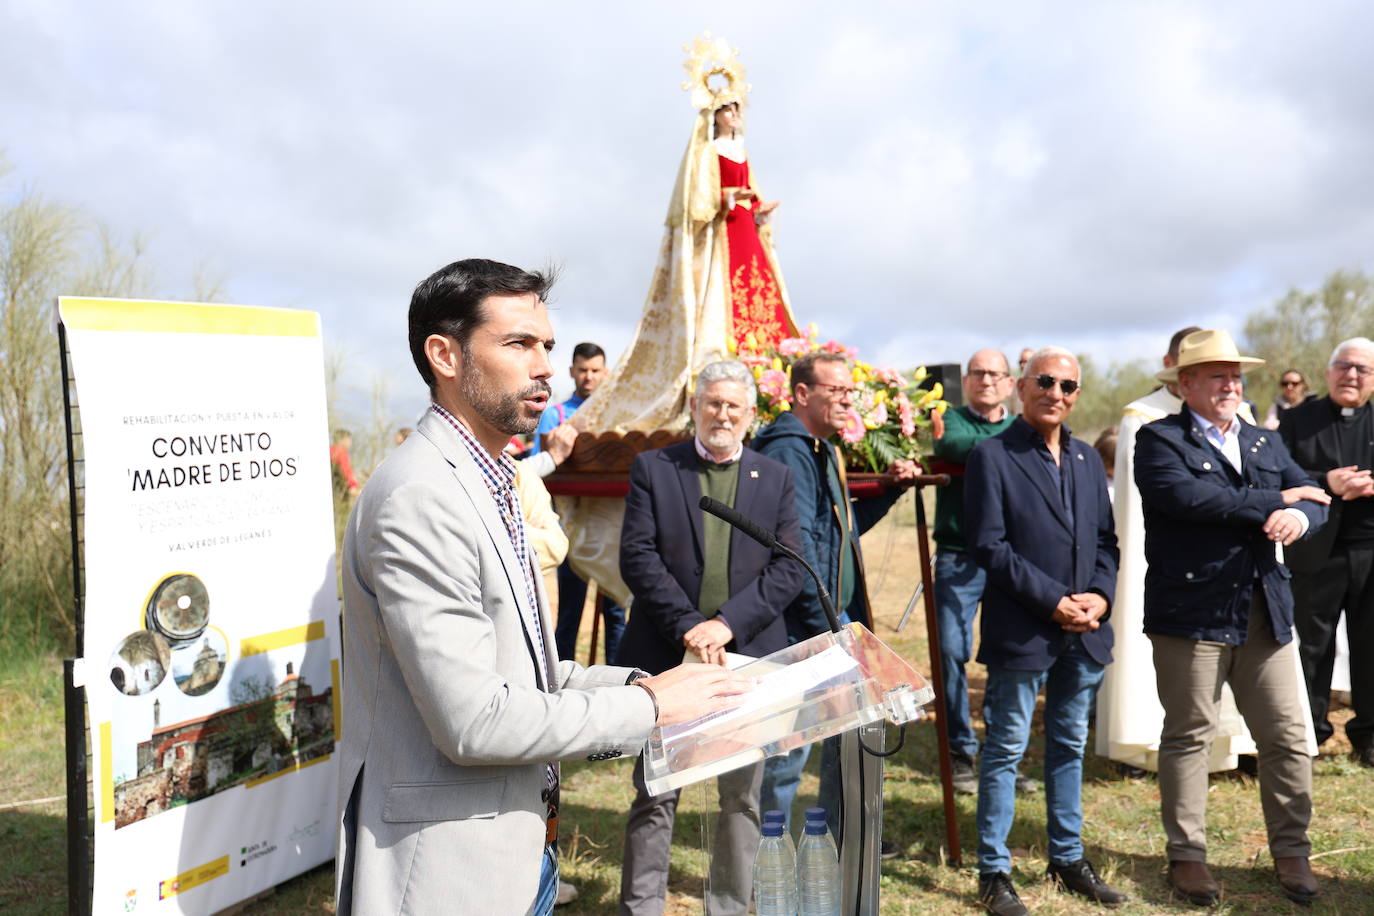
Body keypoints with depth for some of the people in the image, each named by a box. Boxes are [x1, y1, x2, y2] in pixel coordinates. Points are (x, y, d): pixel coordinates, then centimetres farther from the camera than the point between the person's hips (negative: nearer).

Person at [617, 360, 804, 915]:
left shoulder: (776, 478, 8)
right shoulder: (652, 468, 3)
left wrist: (728, 623, -13)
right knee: (655, 795, 6)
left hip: (747, 656, 2)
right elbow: (637, 556, -5)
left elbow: (790, 567, -1)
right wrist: (688, 625, -15)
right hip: (667, 655, -2)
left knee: (742, 796, 11)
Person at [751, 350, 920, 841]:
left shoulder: (822, 451, 16)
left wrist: (889, 489, 13)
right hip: (803, 625, -10)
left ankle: (843, 841, 31)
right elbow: (797, 543, -22)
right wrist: (824, 624, -21)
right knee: (790, 742, 0)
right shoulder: (787, 451, -15)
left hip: (837, 617, 10)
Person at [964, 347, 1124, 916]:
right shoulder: (992, 456, -7)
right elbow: (988, 546, -13)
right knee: (1005, 751, 3)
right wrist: (1054, 601, -16)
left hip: (1084, 632, 6)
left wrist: (1101, 595, -5)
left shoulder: (1087, 459, 13)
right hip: (1021, 630, -6)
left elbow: (1105, 539, 13)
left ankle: (1068, 858, 31)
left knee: (1070, 746, 17)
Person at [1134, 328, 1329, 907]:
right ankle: (1186, 855, 18)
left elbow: (1314, 500, 7)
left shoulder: (1266, 443, 16)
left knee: (1289, 737, 8)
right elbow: (1185, 496, -21)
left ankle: (1291, 852, 24)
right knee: (1188, 737, 5)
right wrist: (1274, 501, -11)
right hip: (1191, 613, -5)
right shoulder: (1159, 440, -3)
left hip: (1266, 613, 5)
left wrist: (1298, 517, -18)